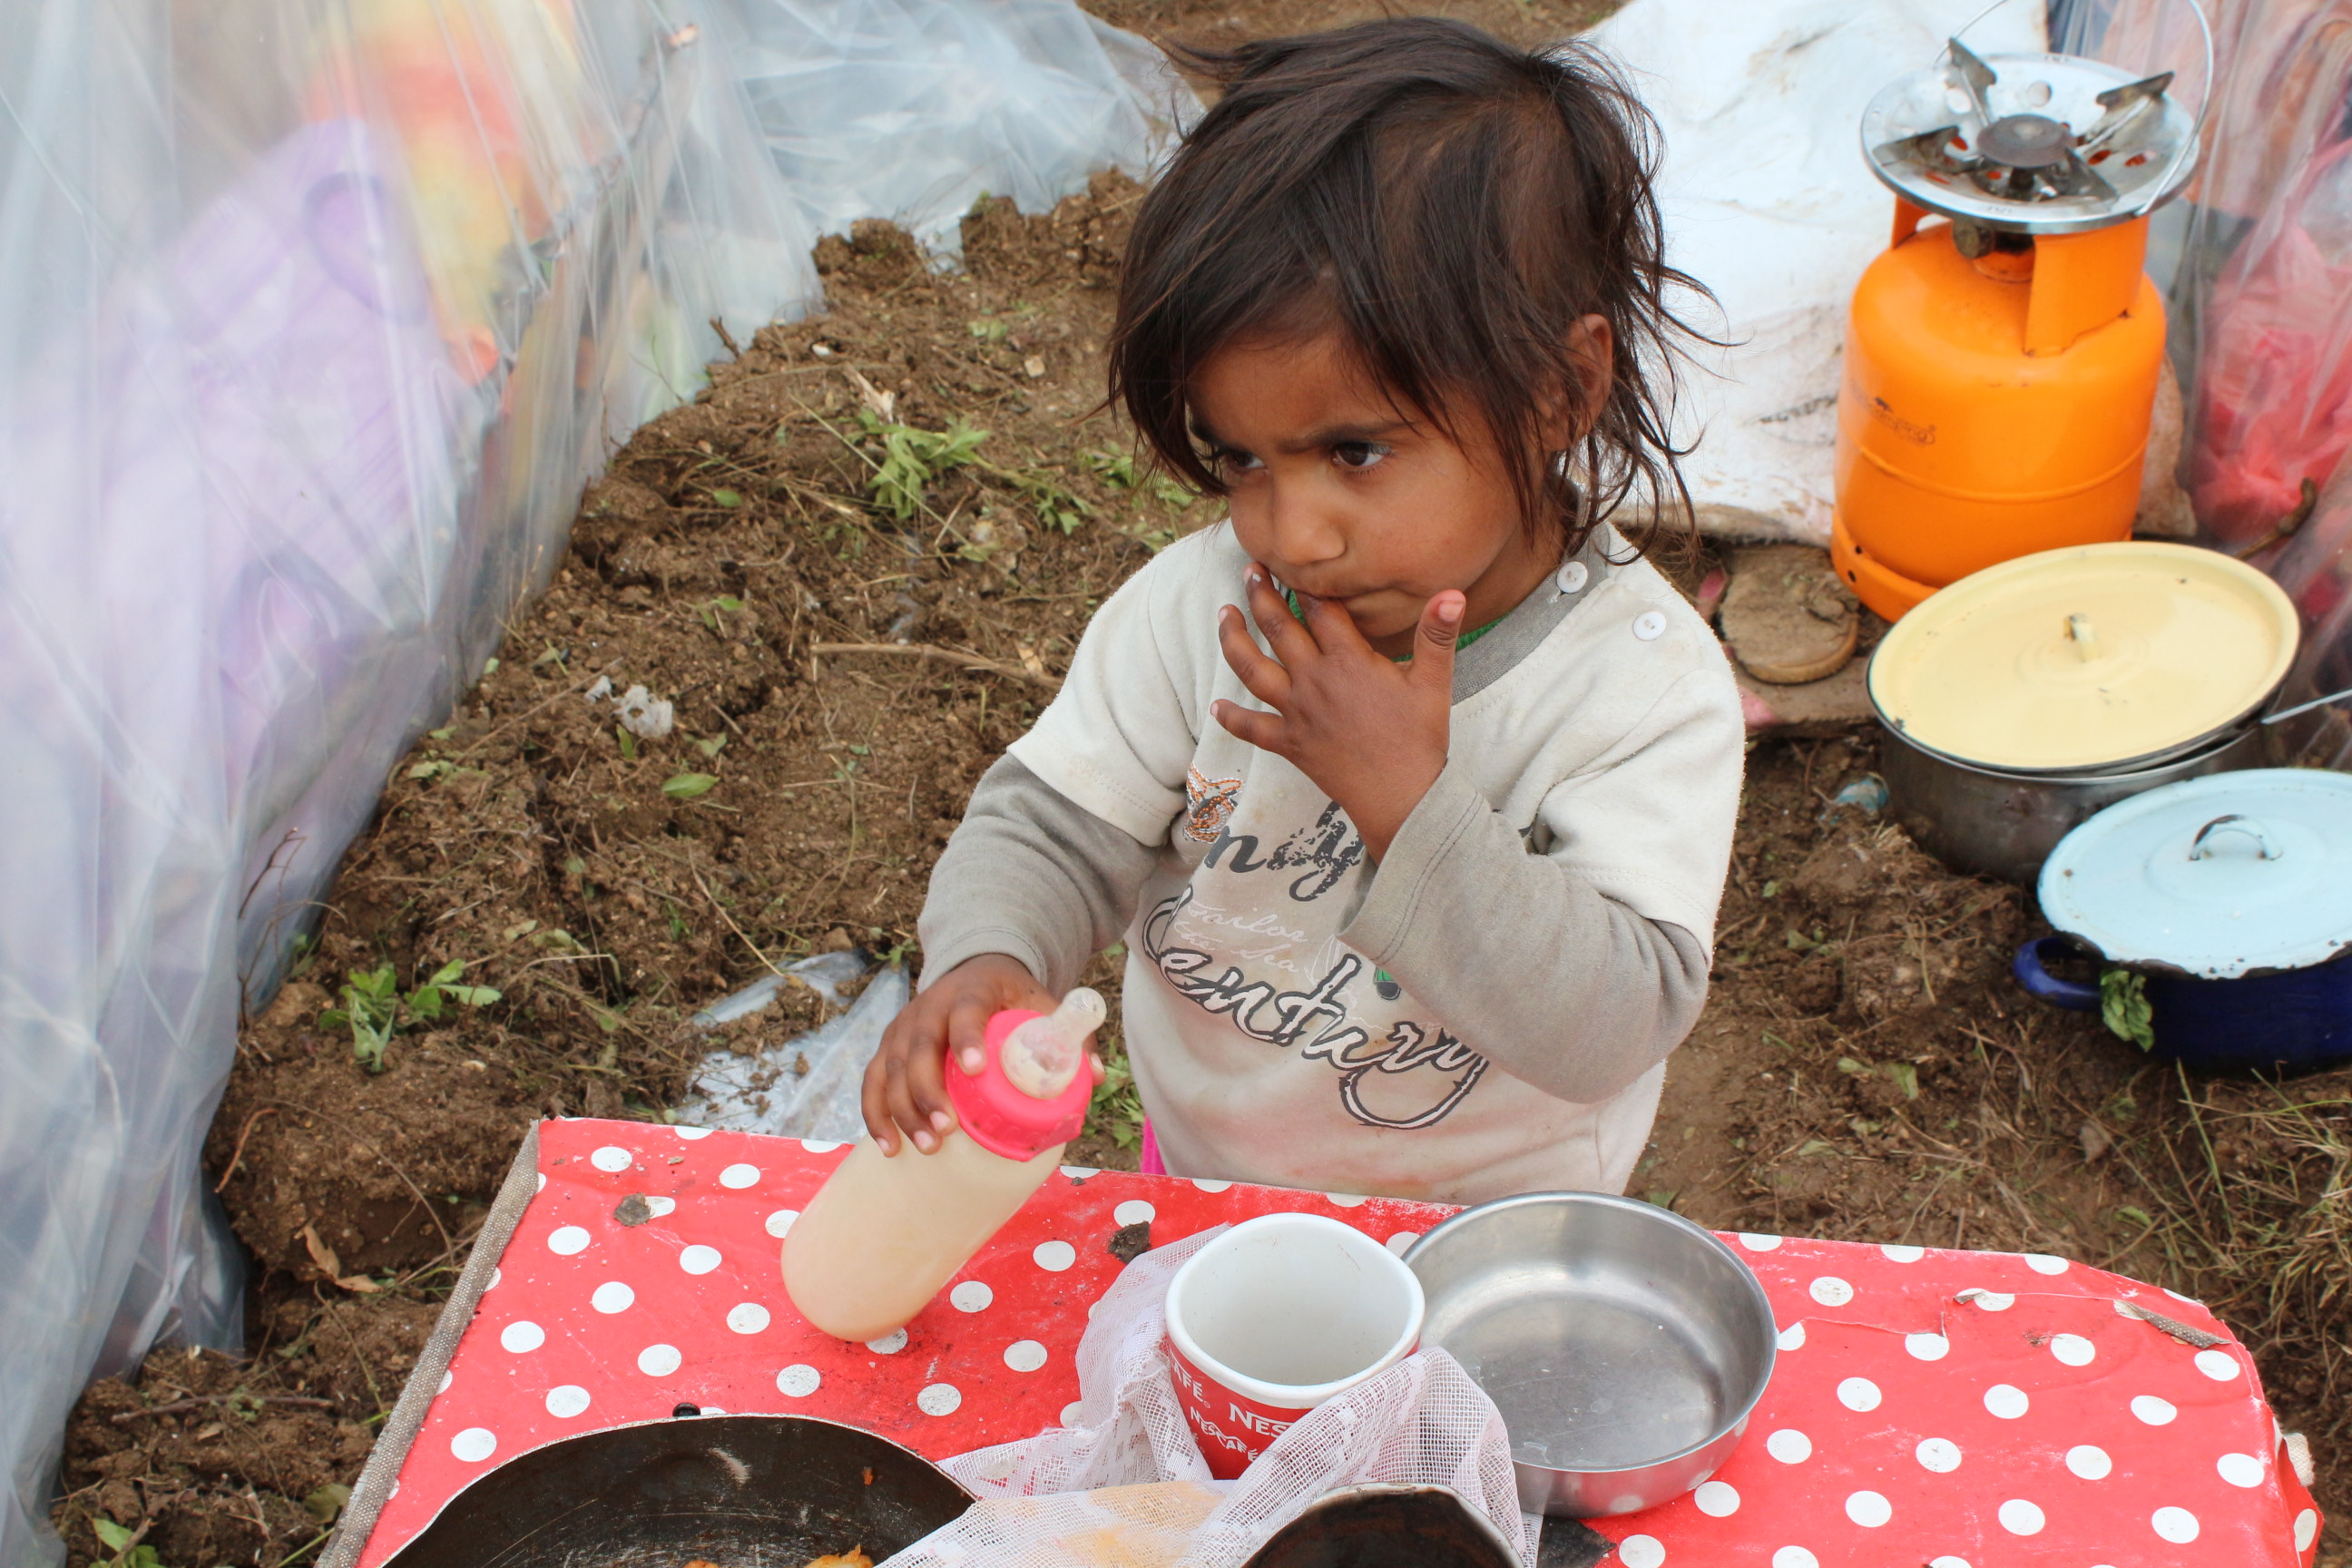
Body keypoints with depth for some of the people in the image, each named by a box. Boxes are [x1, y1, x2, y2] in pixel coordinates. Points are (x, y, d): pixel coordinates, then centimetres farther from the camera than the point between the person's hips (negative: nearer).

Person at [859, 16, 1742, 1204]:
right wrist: (985, 962, -30)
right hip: (1202, 1176, 0)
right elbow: (1051, 827, -8)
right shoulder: (1194, 611, -16)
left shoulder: (1650, 690, -23)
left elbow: (1608, 1035, -27)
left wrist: (1406, 801, -35)